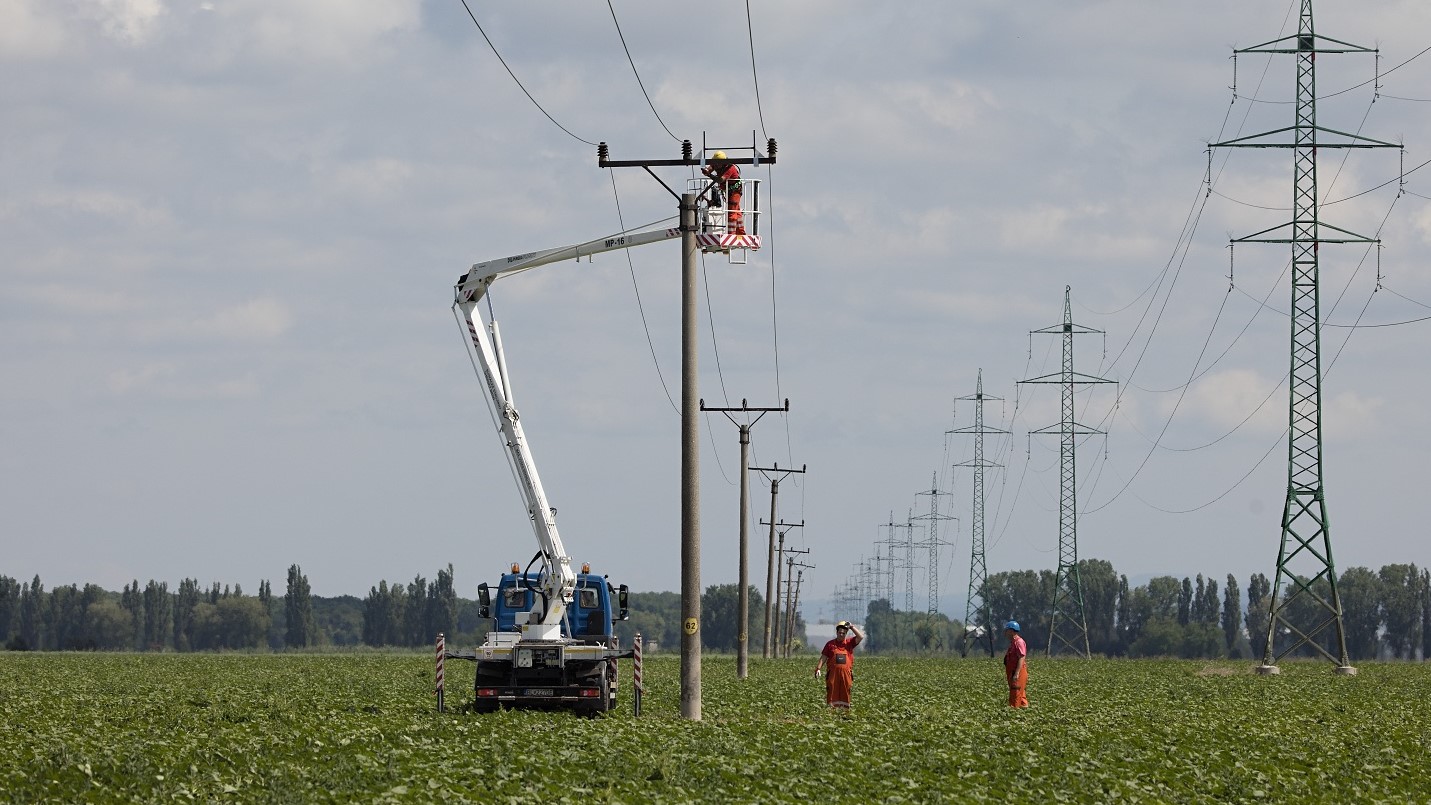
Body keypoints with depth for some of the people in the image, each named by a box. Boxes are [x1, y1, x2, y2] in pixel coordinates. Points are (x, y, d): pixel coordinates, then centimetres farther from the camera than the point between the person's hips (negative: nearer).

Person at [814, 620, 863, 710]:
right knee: (832, 693, -3)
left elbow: (860, 637, -3)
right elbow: (823, 658, 7)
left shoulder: (849, 642, 10)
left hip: (846, 674, 1)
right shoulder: (830, 644, 9)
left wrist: (852, 627, -3)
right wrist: (818, 668, -4)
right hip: (833, 673, -1)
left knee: (845, 694, 2)